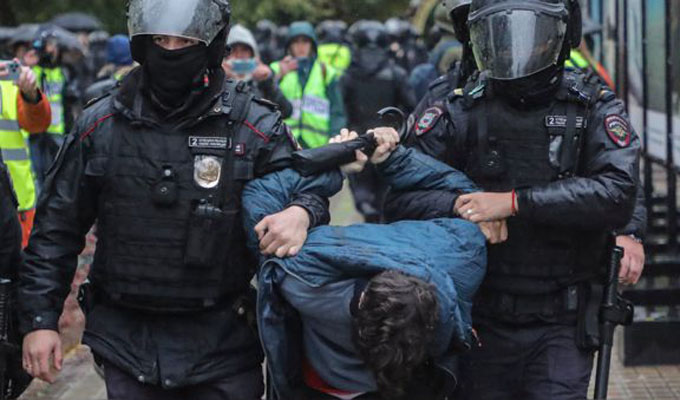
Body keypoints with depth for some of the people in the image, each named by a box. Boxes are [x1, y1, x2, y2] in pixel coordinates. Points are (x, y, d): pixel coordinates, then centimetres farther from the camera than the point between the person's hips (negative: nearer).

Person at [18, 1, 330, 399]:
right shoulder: (100, 127, 1)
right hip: (129, 343, 1)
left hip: (224, 347, -1)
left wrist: (302, 213, -23)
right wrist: (39, 319, 3)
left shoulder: (256, 127, -4)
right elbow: (56, 229, 7)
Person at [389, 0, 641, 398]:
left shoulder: (595, 108, -2)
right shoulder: (464, 110, 0)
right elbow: (404, 189, -5)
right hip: (484, 320, 2)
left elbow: (617, 193, -19)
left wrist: (513, 203, -24)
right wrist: (459, 207, -24)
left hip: (562, 324, -2)